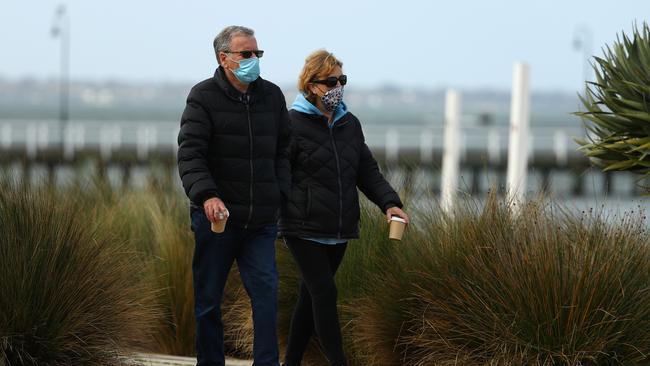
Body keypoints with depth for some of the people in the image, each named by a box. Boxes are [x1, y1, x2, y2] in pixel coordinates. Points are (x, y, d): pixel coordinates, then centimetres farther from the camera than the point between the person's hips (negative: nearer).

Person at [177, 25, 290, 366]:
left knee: (266, 291, -9)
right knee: (209, 299, 7)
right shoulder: (204, 97, -4)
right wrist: (206, 195, -29)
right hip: (216, 218, -3)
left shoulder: (272, 96, 10)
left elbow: (283, 151, 19)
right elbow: (190, 155, -14)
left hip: (261, 222, 3)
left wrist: (280, 194, 5)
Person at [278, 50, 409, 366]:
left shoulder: (349, 124, 12)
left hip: (339, 231, 6)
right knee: (324, 293, -11)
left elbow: (367, 171, 13)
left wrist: (389, 203, -2)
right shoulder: (292, 123, -6)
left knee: (312, 296, 12)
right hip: (304, 228, -6)